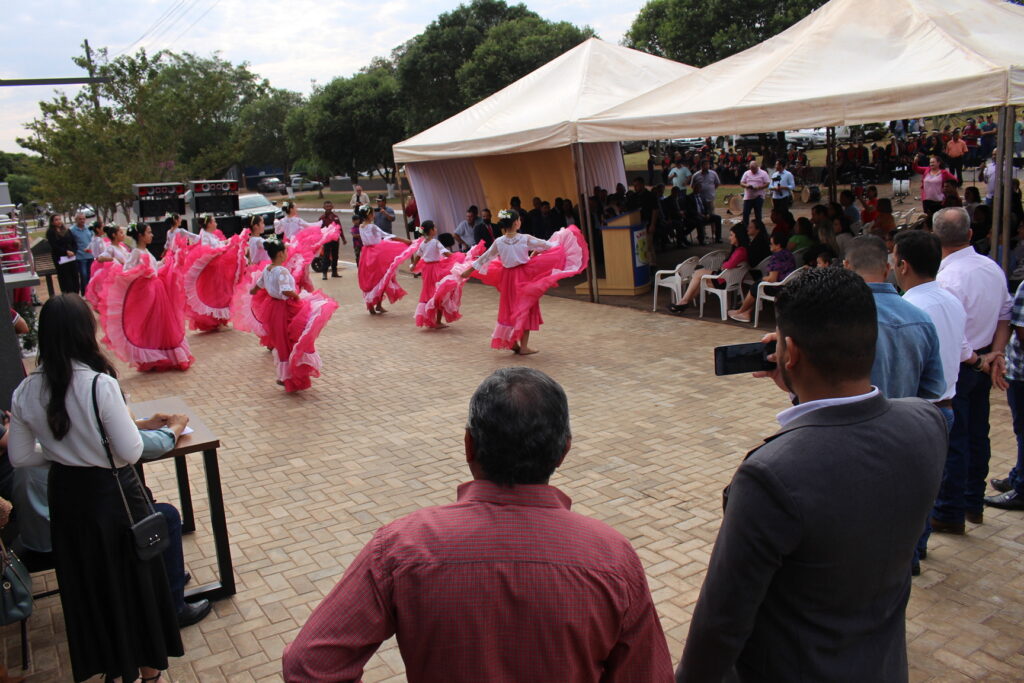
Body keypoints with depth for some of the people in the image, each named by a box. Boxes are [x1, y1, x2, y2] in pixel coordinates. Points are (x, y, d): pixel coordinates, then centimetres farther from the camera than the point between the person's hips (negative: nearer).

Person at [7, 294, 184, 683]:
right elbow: (131, 452, -21)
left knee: (86, 584, 22)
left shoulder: (25, 392, -8)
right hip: (112, 494, -4)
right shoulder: (100, 385, -25)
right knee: (133, 579, 16)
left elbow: (20, 458, 1)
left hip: (66, 498, 5)